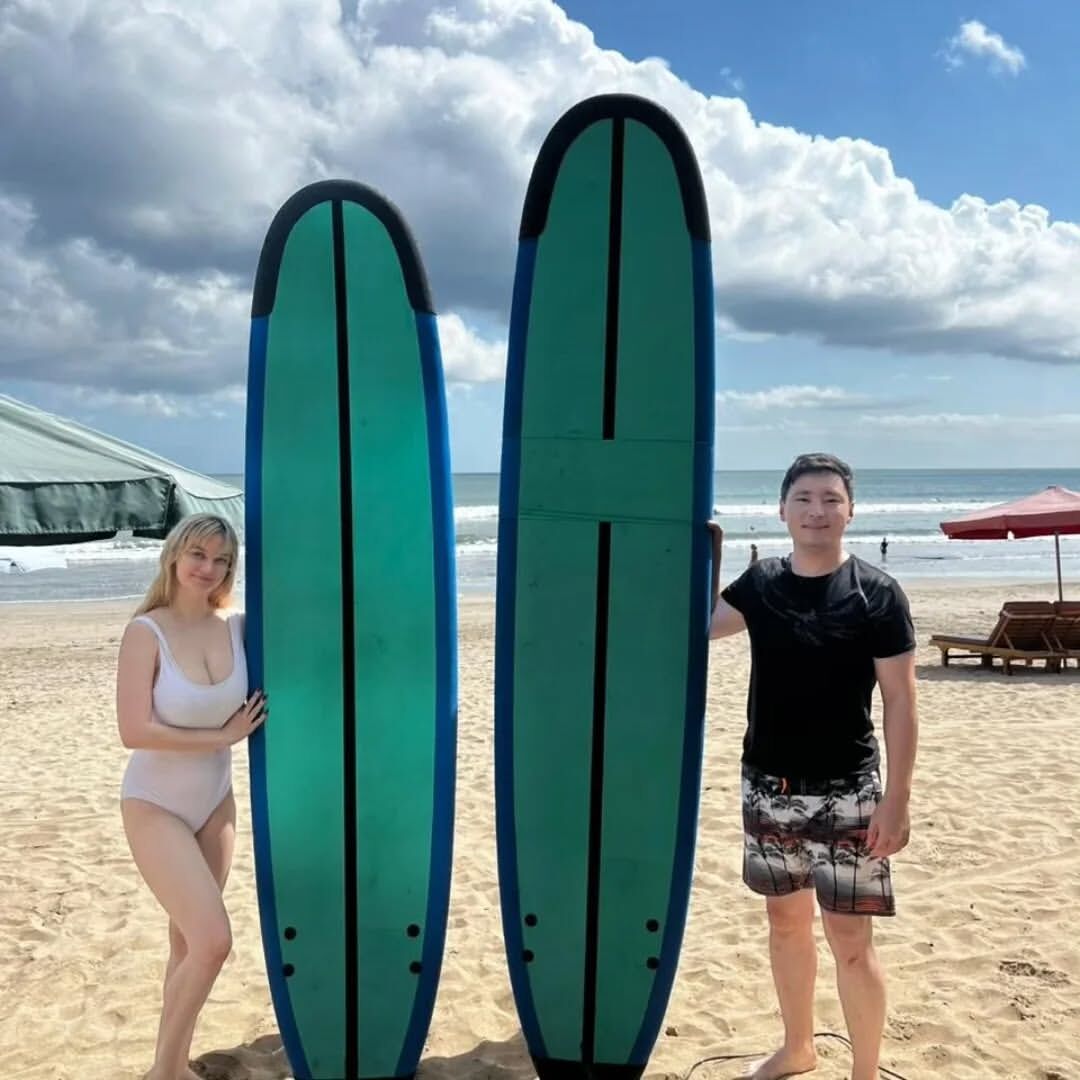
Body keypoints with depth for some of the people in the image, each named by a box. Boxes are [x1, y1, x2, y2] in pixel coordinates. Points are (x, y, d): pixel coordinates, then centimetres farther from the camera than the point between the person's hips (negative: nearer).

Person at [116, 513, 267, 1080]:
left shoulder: (237, 626, -6)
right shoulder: (146, 632, -17)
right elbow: (134, 731, -23)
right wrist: (224, 737, -19)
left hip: (215, 803, 5)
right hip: (154, 806, -5)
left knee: (189, 941, 16)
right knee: (213, 940, -11)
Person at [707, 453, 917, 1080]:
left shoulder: (877, 594, -9)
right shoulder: (760, 585, 3)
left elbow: (900, 701, -9)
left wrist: (897, 800, -13)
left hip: (845, 793, -4)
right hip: (768, 786, 4)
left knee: (850, 939, 0)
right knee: (786, 920, 18)